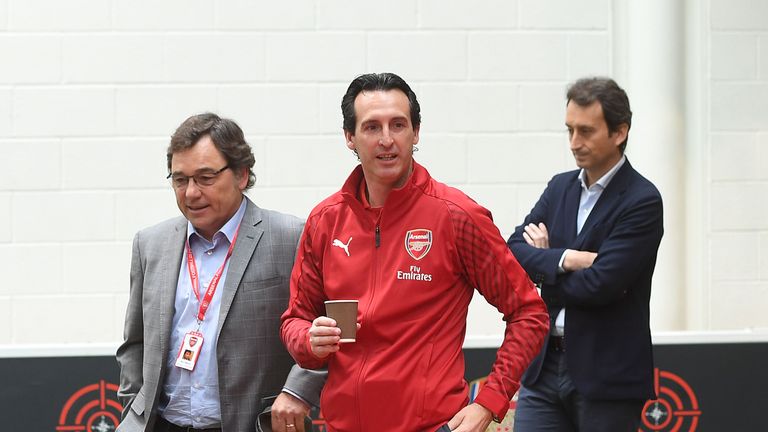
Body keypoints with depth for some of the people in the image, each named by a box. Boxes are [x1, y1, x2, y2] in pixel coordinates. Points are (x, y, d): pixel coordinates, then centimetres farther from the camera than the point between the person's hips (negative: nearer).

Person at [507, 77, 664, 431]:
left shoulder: (643, 201, -10)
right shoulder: (560, 187, 11)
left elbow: (598, 285, -18)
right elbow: (513, 253, 1)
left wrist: (543, 263, -3)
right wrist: (565, 259, -16)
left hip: (606, 376, -5)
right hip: (545, 366, 6)